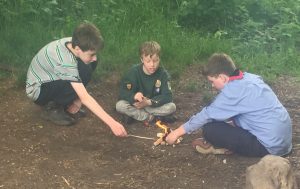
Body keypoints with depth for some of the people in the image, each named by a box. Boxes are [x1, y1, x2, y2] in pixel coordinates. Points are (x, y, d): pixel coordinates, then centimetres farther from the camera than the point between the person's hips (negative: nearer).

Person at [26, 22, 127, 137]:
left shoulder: (73, 43, -17)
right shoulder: (65, 62, -37)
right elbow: (85, 98, -39)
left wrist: (78, 99, -14)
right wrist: (112, 123, -41)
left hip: (51, 78, 8)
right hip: (37, 90, -8)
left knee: (89, 65, -10)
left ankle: (65, 104, 4)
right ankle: (50, 108, -8)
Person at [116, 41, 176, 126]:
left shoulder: (163, 74, -13)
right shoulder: (134, 72, -14)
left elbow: (167, 96, -20)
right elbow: (123, 92, -19)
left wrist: (149, 102, -34)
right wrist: (134, 96, -41)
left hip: (154, 105, 1)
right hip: (135, 104, 0)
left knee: (172, 107, -27)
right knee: (120, 106, -29)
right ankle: (150, 118, -20)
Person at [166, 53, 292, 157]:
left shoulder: (234, 89, -17)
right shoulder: (250, 77, 6)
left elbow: (207, 114, -10)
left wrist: (178, 132, -1)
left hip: (270, 146, -9)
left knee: (209, 129, -13)